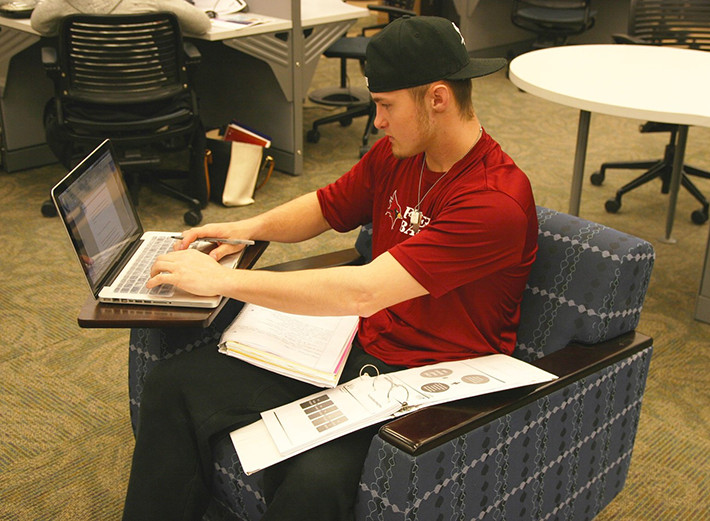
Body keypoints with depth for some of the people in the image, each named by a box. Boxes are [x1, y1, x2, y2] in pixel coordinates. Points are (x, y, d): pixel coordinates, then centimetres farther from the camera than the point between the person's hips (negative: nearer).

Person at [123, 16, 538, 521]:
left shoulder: (497, 201, -23)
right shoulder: (395, 154, 5)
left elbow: (362, 293, -29)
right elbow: (325, 208, 23)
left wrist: (223, 279, -22)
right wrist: (248, 227, 2)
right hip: (359, 346, 8)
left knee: (314, 480, -36)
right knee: (172, 384, -4)